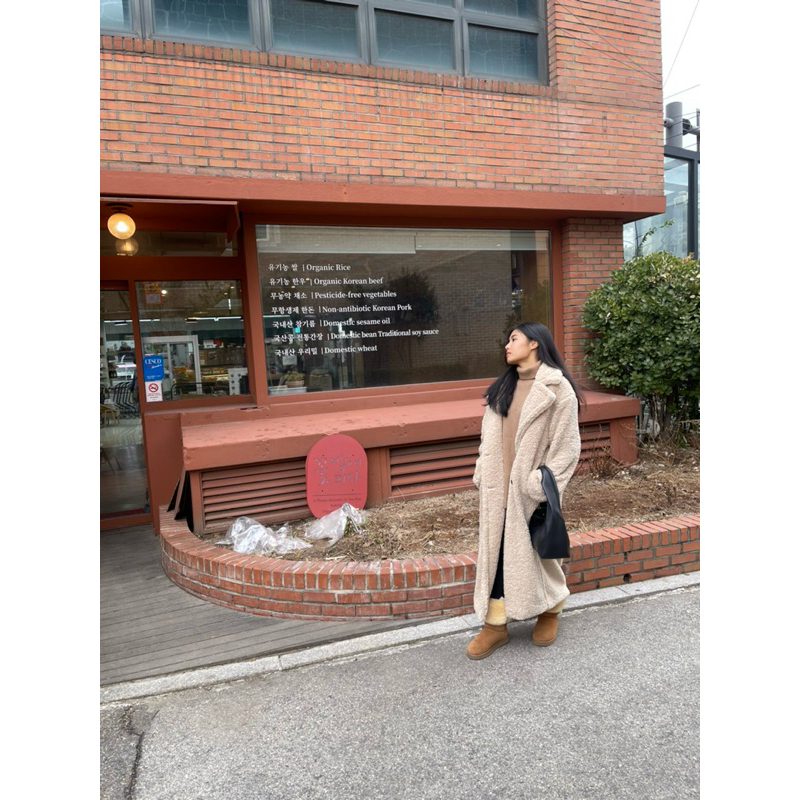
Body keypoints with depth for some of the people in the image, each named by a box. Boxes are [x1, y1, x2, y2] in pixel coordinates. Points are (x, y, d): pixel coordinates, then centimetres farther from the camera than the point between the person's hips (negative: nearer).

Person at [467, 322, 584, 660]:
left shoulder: (558, 388, -9)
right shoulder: (501, 387, 11)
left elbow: (565, 446, -11)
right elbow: (488, 437, 12)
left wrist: (542, 487, -16)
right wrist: (482, 477, 5)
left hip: (530, 489, -5)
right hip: (498, 487, 6)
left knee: (536, 553, 10)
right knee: (494, 552, 8)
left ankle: (550, 611, 36)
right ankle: (495, 624, 21)